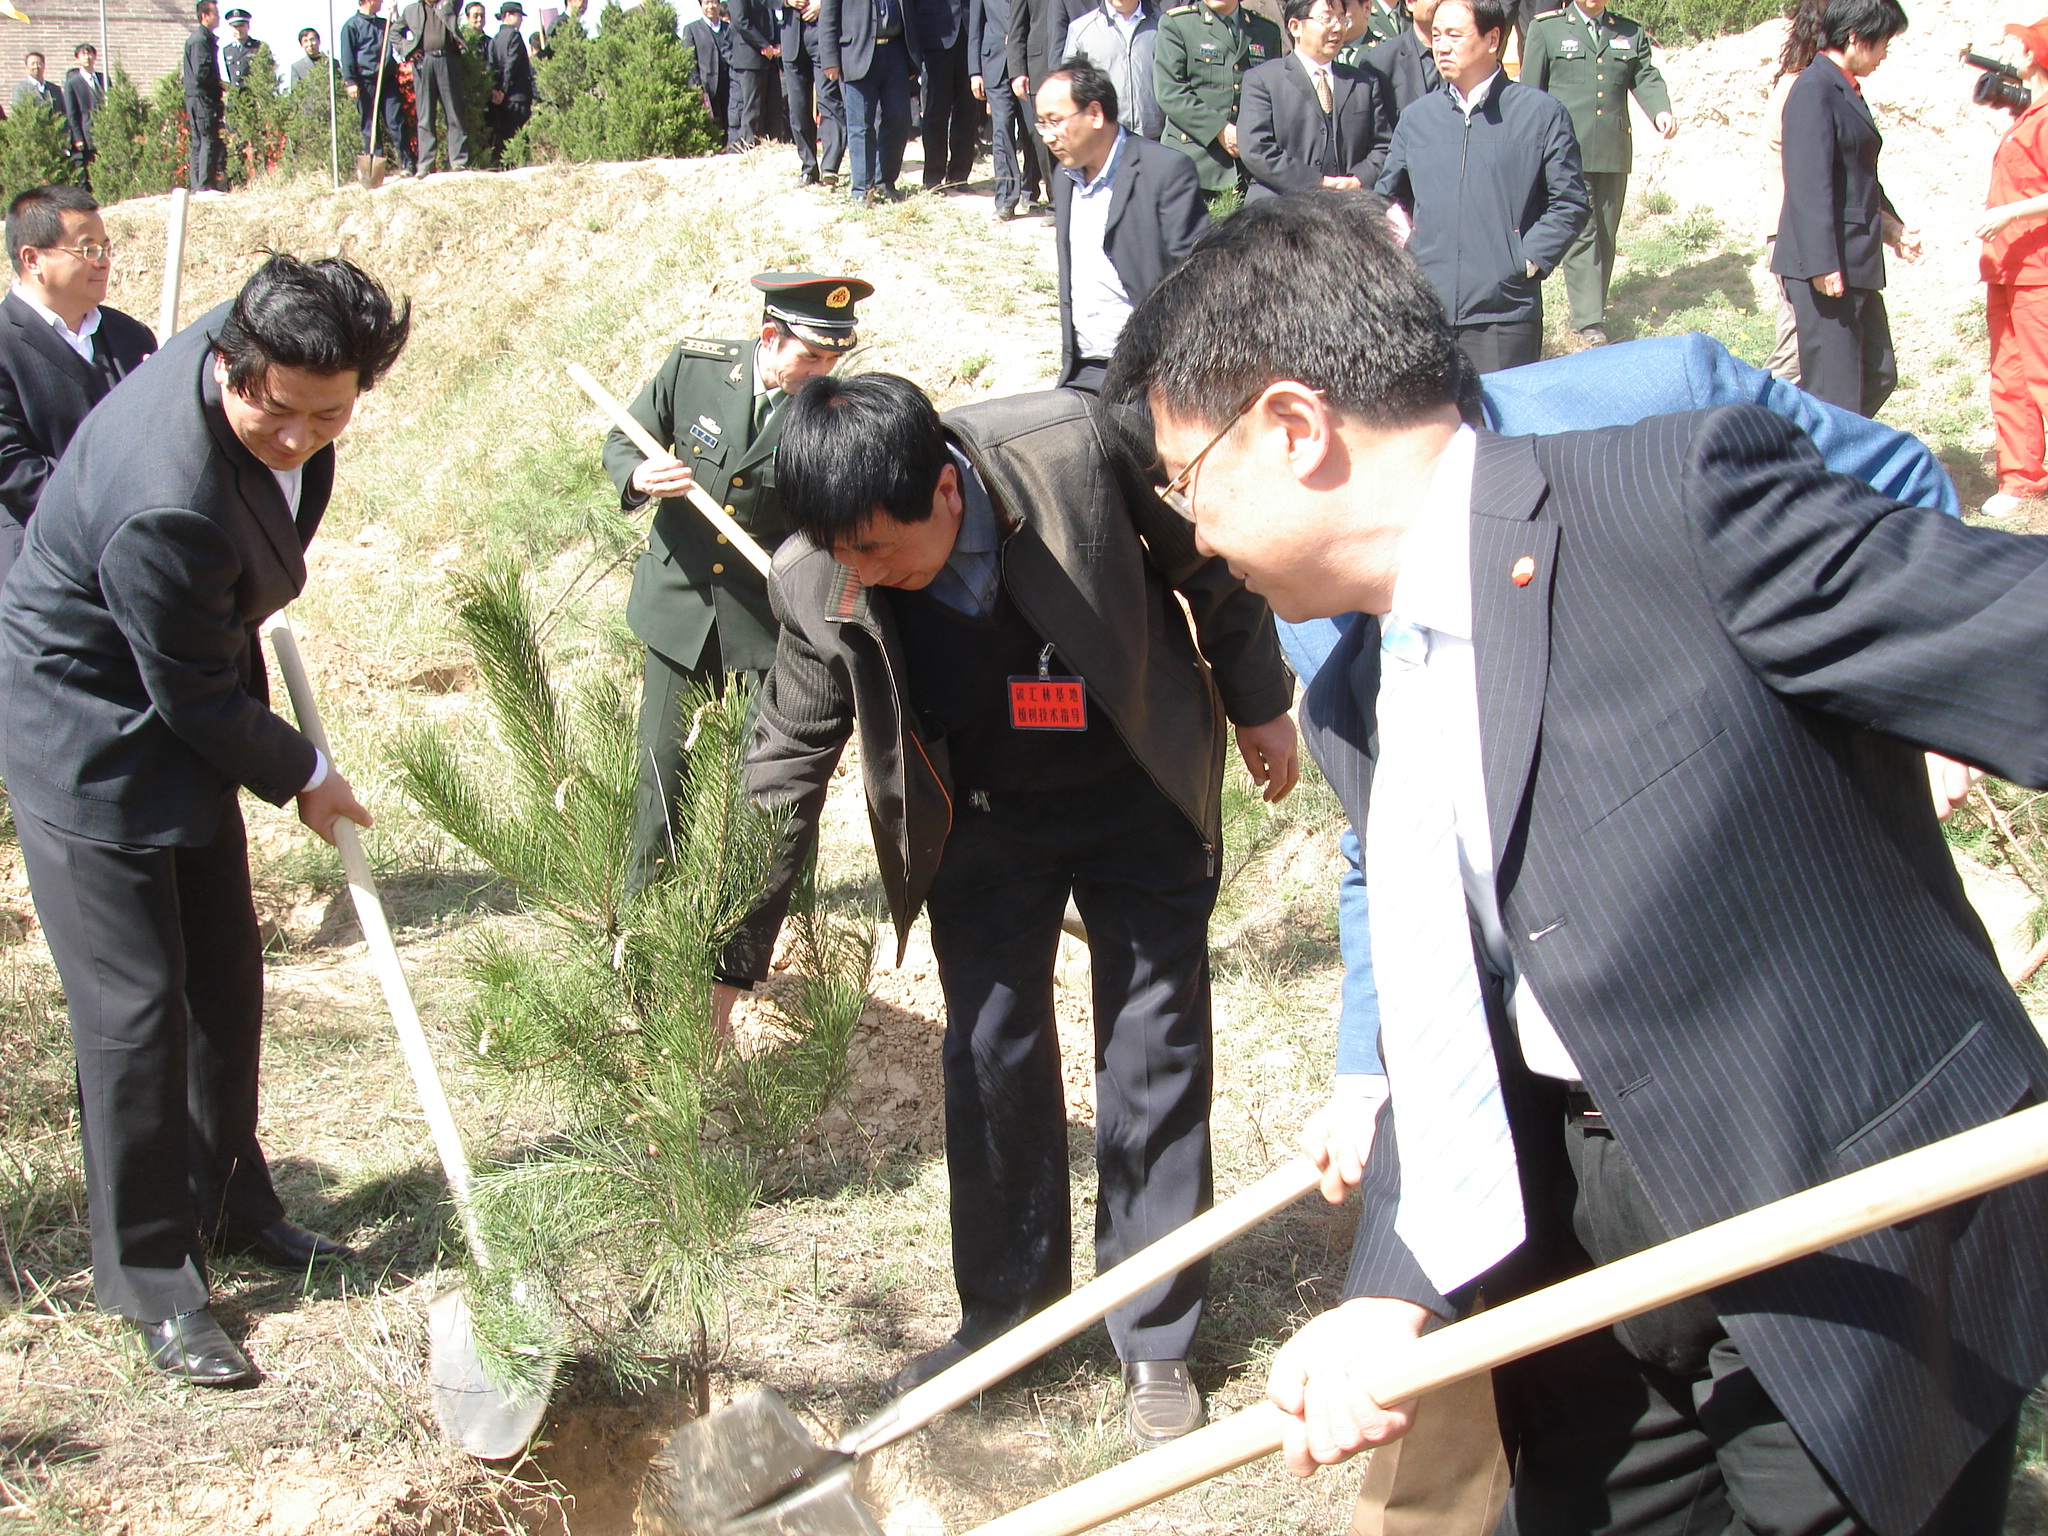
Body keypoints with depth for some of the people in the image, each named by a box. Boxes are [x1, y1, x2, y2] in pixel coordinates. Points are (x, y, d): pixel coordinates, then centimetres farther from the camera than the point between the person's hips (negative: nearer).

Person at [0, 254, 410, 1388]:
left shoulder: (248, 349, -13)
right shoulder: (167, 507, -38)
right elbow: (199, 697, -25)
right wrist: (303, 777, -9)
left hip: (180, 716, 9)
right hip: (91, 740, -9)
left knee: (224, 981, 16)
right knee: (136, 1008, -5)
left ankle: (227, 1204, 34)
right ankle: (150, 1280, 9)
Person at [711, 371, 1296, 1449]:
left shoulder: (1073, 450, -29)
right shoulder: (818, 588, -21)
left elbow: (1204, 558, -10)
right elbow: (785, 772, -10)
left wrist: (1257, 701, 0)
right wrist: (729, 960, -9)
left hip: (1139, 797, -1)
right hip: (983, 824, 2)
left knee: (1154, 1057, 4)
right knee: (989, 1056, 4)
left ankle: (1156, 1339, 17)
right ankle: (1005, 1311, 24)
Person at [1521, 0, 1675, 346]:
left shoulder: (1631, 32, 15)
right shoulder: (1547, 28, 5)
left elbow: (1646, 78, 6)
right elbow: (1530, 91, 4)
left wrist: (1661, 110, -15)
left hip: (1614, 152, 4)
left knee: (1605, 235, 8)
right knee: (1580, 231, -11)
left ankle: (1593, 308, 20)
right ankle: (1588, 320, -12)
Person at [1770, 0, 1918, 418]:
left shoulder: (1846, 90, 16)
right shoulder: (1814, 90, -15)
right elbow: (1811, 184, -21)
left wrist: (1891, 226, 20)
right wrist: (1824, 265, -24)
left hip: (1856, 263, 10)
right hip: (1827, 263, -10)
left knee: (1878, 376, 13)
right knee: (1834, 392, -6)